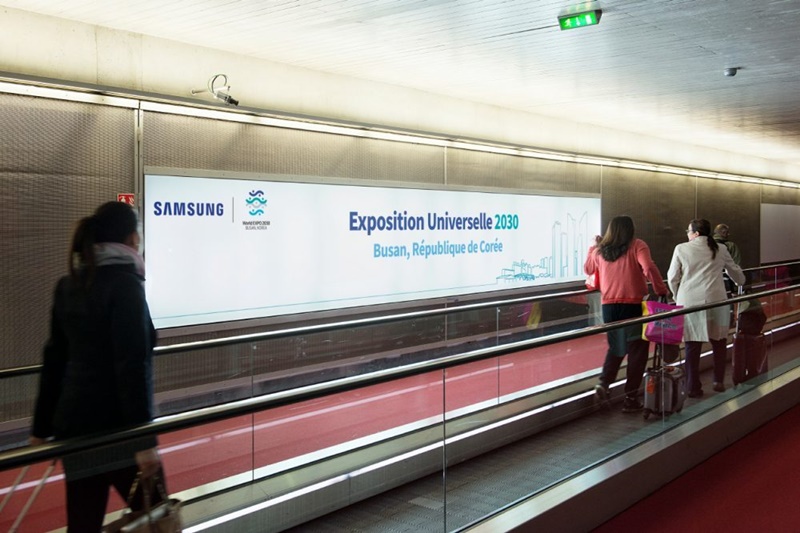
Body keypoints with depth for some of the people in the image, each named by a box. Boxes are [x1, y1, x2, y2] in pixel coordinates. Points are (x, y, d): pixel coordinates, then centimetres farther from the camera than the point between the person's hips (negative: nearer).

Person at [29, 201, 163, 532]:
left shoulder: (68, 285, 9)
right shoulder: (124, 283, -12)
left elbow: (55, 359, 14)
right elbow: (132, 365, -18)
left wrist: (42, 427, 20)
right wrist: (144, 438, -18)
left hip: (74, 422, 7)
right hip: (116, 425, -7)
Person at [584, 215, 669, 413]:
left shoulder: (600, 251, 6)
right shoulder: (637, 246, -7)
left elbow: (588, 269, 24)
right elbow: (649, 268, -22)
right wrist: (661, 290, -14)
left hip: (608, 306, 5)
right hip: (633, 305, -4)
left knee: (616, 346, 24)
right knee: (637, 350, 8)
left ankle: (603, 383, 6)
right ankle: (630, 398, 8)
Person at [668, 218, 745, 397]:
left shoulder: (681, 249, 0)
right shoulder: (720, 250, 7)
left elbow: (672, 278, 3)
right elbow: (735, 272, 22)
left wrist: (678, 296, 22)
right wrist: (740, 282, 45)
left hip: (689, 302, -1)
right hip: (716, 301, 1)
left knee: (692, 345, 5)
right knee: (719, 342, 17)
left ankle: (693, 388, 9)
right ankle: (719, 382, 22)